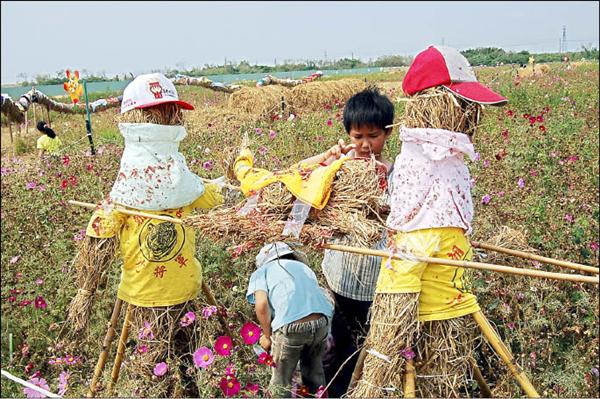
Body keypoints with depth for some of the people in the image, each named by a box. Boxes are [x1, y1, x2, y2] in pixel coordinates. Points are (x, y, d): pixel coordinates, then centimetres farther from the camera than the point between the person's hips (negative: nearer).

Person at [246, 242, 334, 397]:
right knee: (314, 372, 30)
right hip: (321, 322, 5)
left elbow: (261, 304, 0)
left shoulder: (261, 271, 17)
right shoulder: (303, 266, 31)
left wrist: (267, 336, 11)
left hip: (290, 327, -4)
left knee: (281, 383, 17)